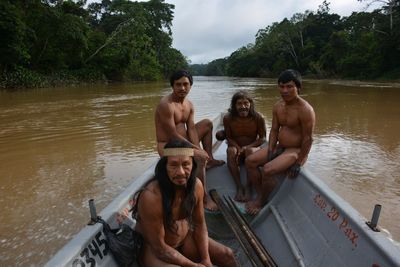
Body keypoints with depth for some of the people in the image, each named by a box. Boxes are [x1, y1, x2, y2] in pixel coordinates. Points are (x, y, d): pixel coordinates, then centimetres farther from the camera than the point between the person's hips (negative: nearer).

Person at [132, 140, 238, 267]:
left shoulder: (196, 185, -14)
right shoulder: (151, 197, -32)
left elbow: (199, 225, -2)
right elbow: (159, 247, -25)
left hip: (184, 239, 6)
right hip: (152, 248, -5)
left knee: (227, 255, 5)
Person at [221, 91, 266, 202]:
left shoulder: (258, 118, -12)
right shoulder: (228, 118, -10)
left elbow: (262, 138, -6)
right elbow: (229, 138, -2)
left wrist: (247, 147, -21)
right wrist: (238, 148, -22)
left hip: (252, 147, -1)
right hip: (236, 148, 1)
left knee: (250, 150, -35)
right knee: (231, 150, -33)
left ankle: (248, 187, -28)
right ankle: (239, 187, -31)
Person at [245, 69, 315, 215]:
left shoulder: (305, 110, -20)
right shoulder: (278, 106, 4)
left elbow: (308, 139, -19)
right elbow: (274, 130, 6)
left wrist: (298, 163, -18)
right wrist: (270, 152, -5)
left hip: (296, 150, -8)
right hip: (279, 147, 8)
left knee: (267, 169, -26)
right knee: (250, 161, -4)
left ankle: (262, 202, 0)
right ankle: (260, 194, 5)